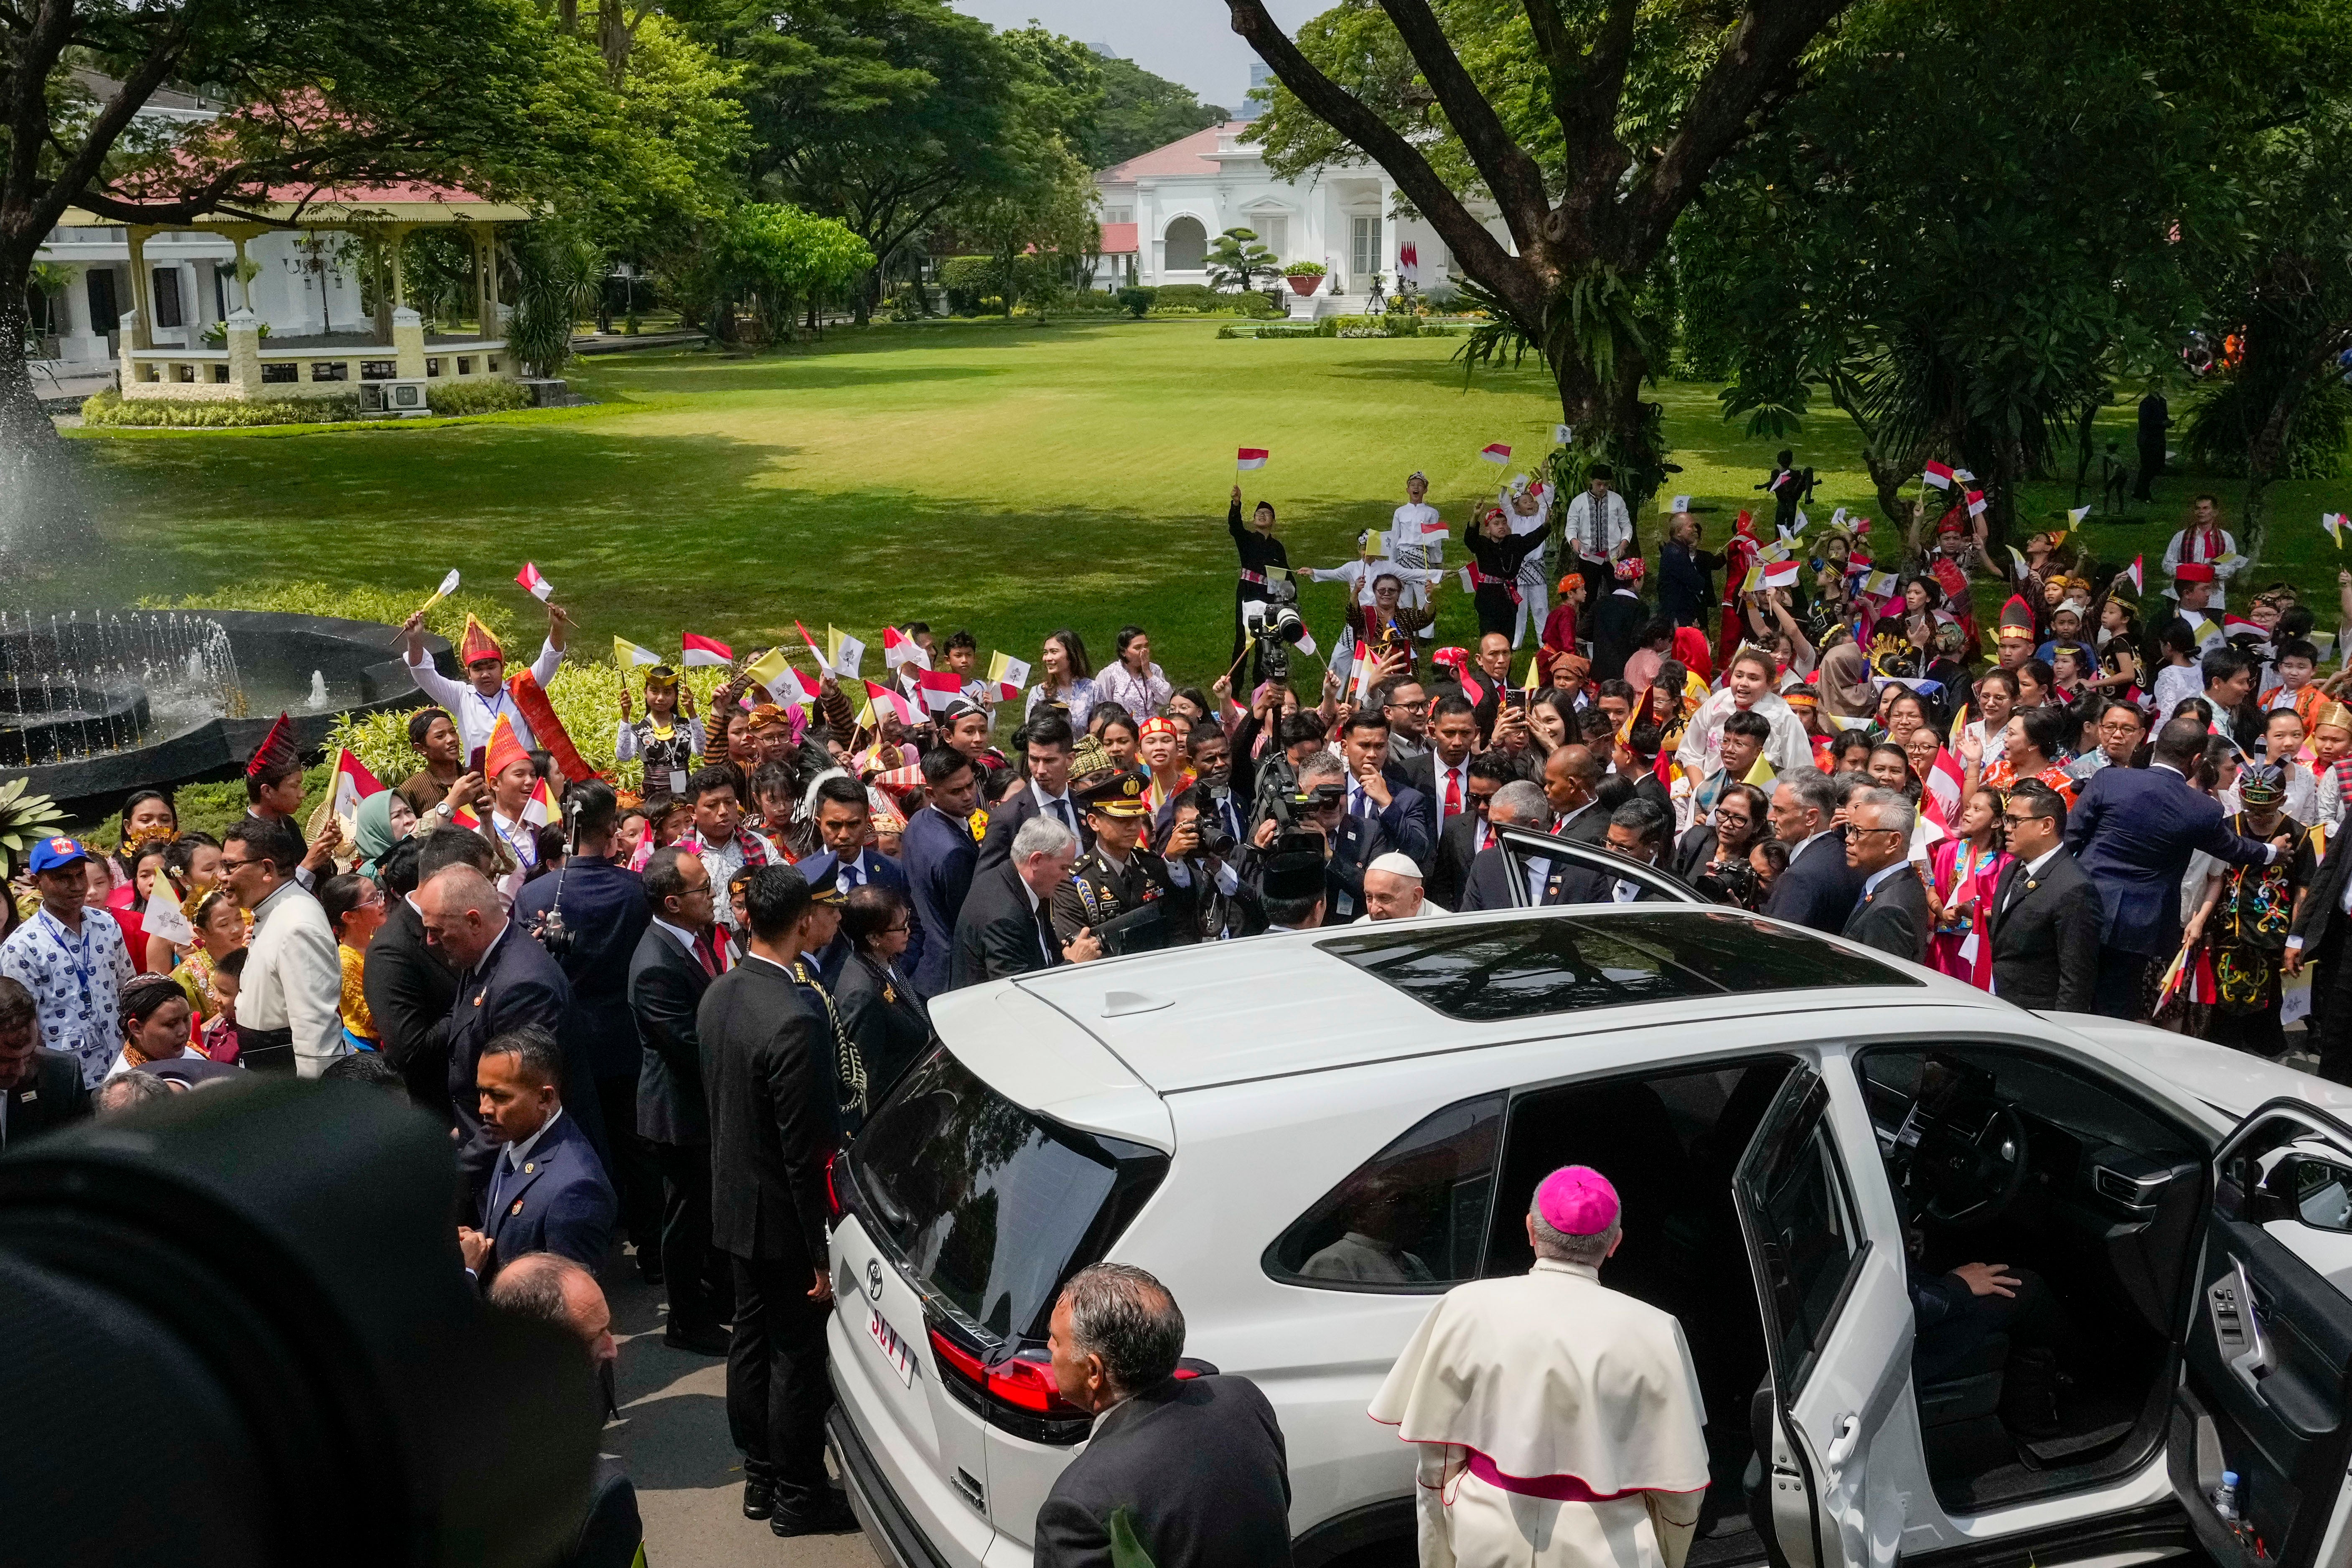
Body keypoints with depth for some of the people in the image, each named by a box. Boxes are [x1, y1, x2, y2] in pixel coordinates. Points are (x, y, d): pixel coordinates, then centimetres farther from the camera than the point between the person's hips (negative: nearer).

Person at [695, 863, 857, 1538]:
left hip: (734, 1201, 8)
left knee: (751, 1339, 19)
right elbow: (803, 1153, -25)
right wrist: (820, 1250, -17)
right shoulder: (794, 1020, -29)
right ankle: (797, 1496, 20)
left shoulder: (718, 996, -3)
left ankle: (760, 1479, 33)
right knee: (798, 1355, 7)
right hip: (781, 1215, -8)